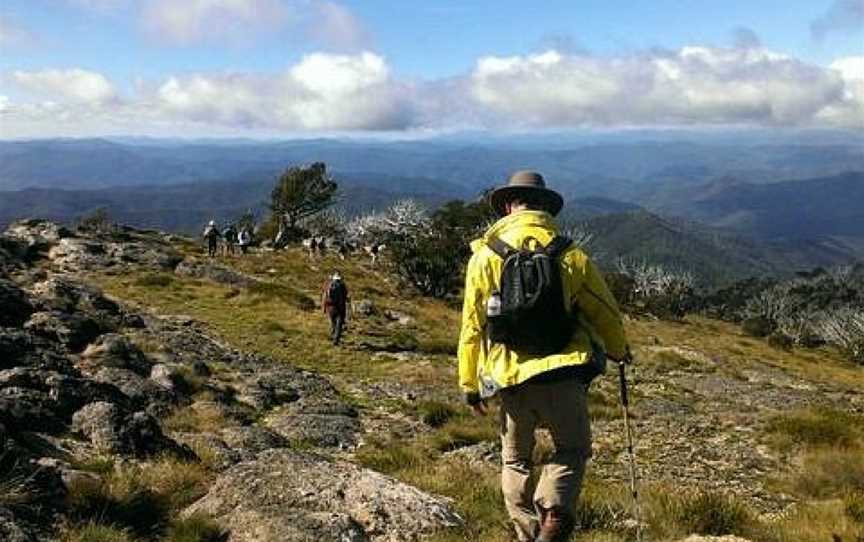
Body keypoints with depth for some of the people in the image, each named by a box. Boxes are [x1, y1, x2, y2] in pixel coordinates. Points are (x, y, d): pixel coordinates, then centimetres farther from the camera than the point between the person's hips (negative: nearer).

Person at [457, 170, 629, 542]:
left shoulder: (483, 255, 1)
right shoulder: (569, 254, 0)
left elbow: (471, 327, 2)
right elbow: (604, 312, 10)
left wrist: (470, 385, 11)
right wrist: (618, 350, 30)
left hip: (510, 379, 1)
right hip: (562, 377, -1)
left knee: (515, 459, 20)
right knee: (571, 451, 17)